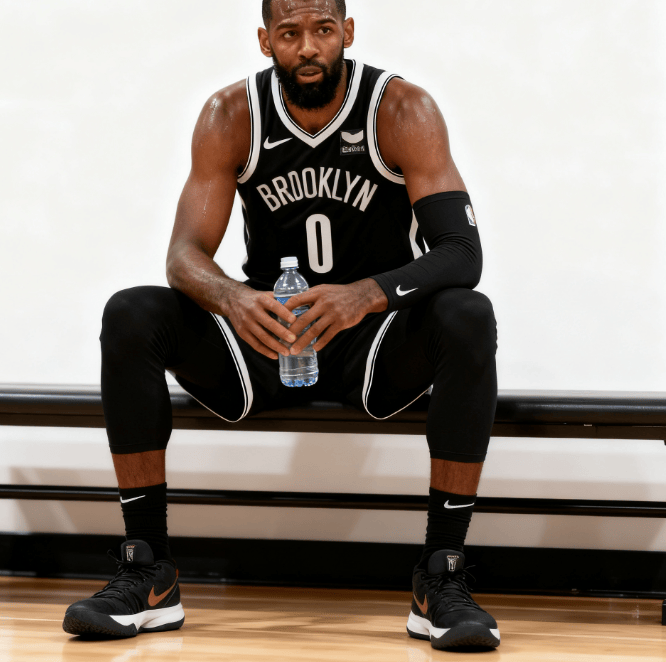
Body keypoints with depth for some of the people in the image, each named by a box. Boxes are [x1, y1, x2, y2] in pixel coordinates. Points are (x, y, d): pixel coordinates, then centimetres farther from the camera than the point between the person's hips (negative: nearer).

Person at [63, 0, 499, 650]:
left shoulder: (401, 109, -14)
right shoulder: (232, 115, -7)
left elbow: (462, 253, -23)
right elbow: (184, 254, -13)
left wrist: (366, 294, -44)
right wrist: (230, 297, -39)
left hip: (377, 342, -2)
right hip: (266, 336, 2)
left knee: (468, 317, -33)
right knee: (129, 316, -22)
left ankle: (442, 580, -30)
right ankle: (148, 576, -19)